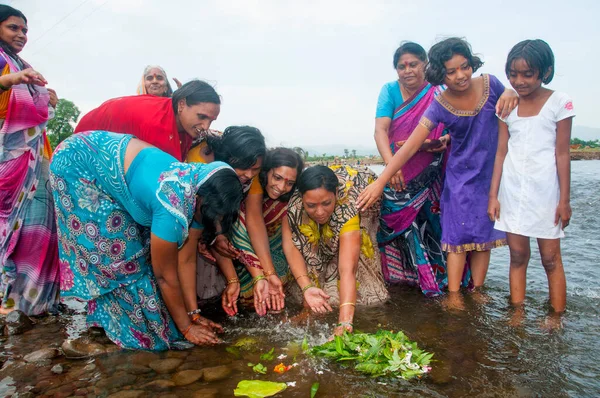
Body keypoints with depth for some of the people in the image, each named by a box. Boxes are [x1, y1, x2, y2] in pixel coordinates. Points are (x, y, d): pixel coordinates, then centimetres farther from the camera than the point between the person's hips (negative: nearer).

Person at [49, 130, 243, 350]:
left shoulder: (201, 191, -11)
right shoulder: (173, 210, -35)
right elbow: (166, 275, -21)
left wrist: (193, 313, 0)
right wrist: (186, 327, -8)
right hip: (76, 162, -7)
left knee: (133, 247, 5)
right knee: (116, 252, -5)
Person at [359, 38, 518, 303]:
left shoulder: (490, 84, -9)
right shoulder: (440, 107, -16)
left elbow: (514, 112, 14)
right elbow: (410, 146, -23)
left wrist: (512, 96, -9)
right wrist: (380, 182, -28)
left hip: (492, 174, 3)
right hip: (461, 176, -3)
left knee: (484, 234, 8)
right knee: (459, 233, -4)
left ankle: (477, 290, 19)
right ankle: (453, 295, 5)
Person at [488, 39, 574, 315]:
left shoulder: (559, 103, -3)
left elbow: (562, 154, -3)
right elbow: (501, 152, 6)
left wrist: (564, 200, -4)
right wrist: (493, 195, 3)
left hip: (545, 190, -3)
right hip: (512, 190, 3)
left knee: (550, 258, 2)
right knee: (517, 254, 7)